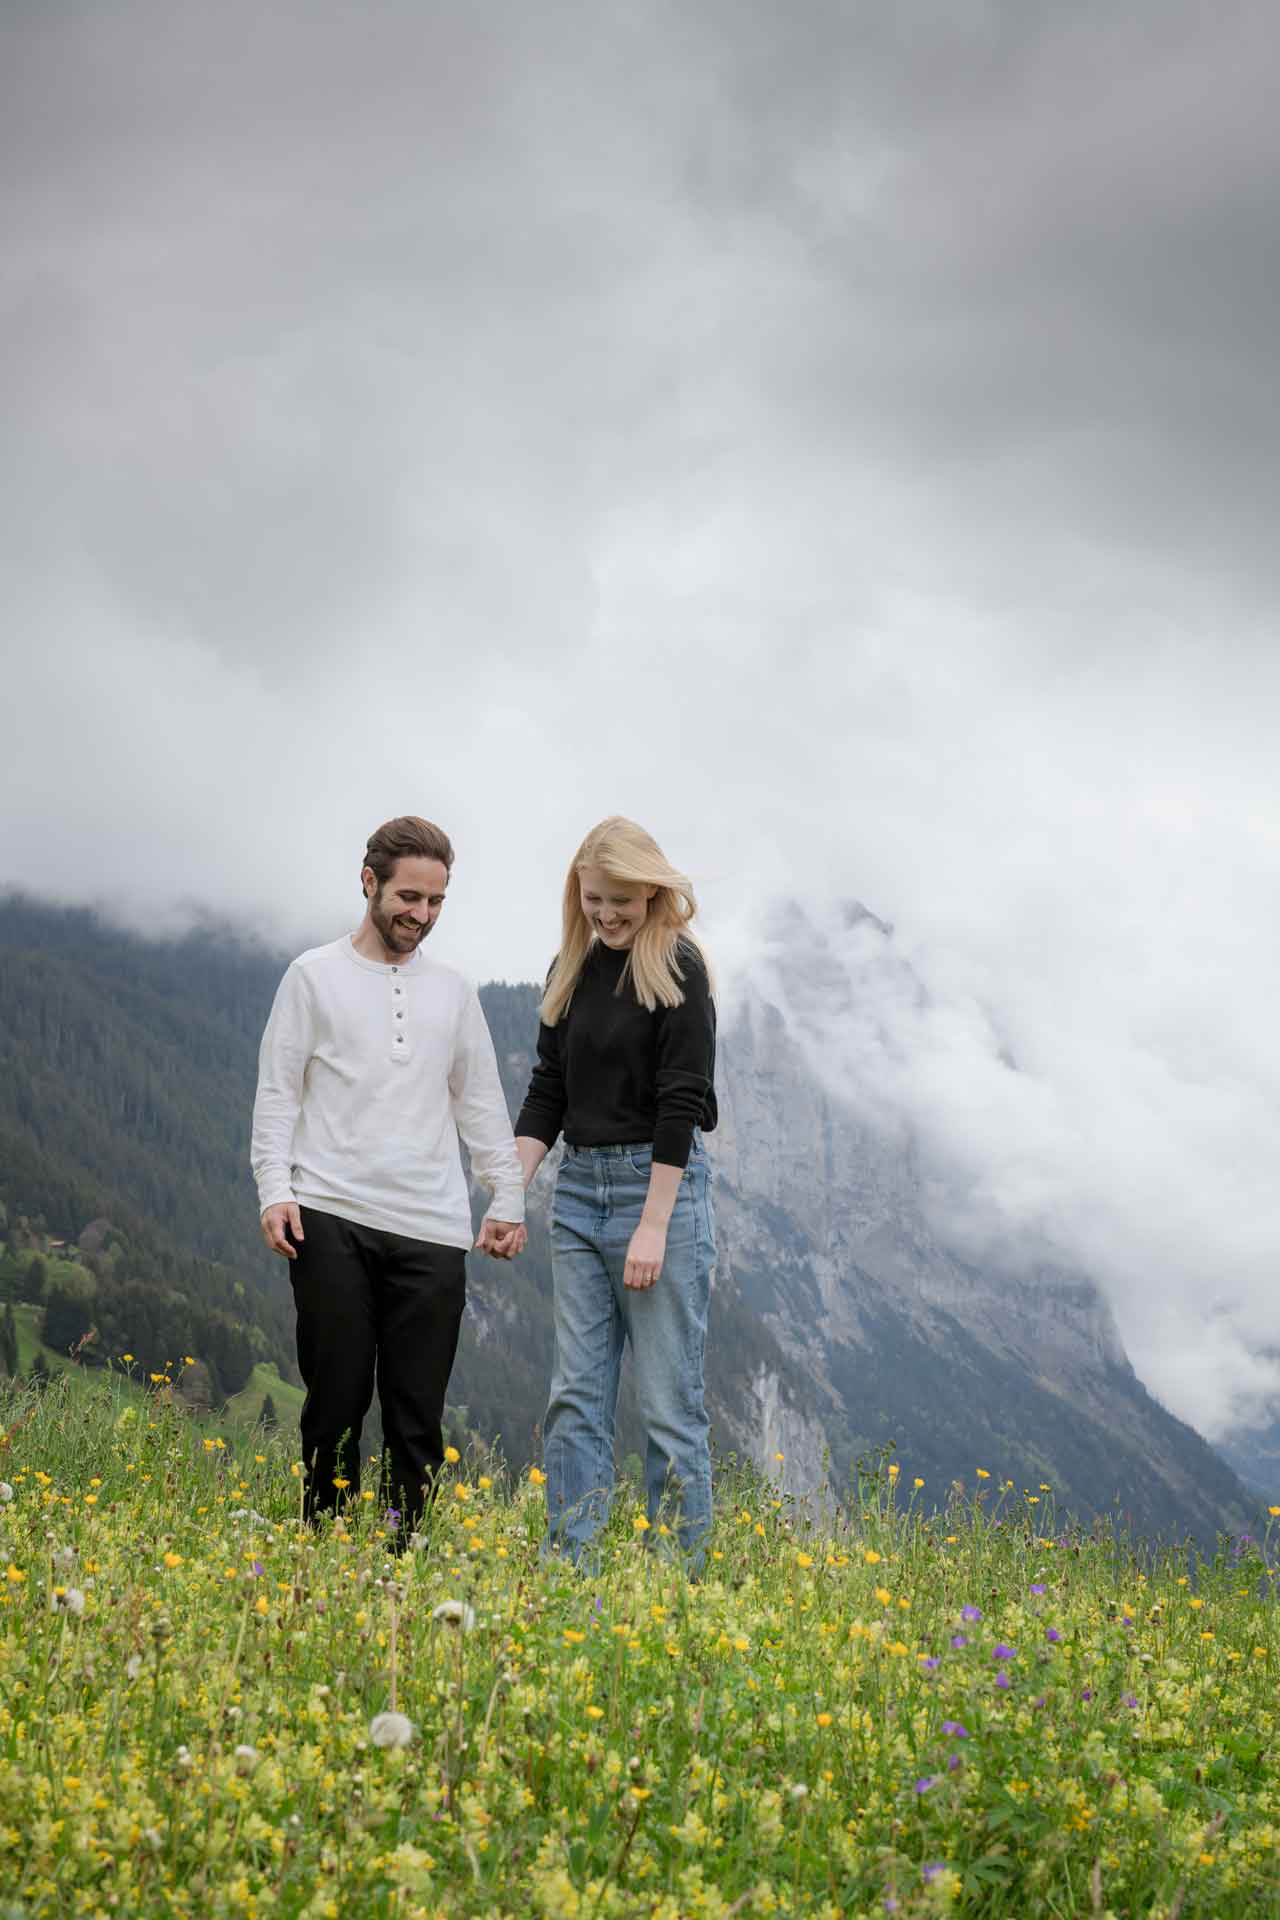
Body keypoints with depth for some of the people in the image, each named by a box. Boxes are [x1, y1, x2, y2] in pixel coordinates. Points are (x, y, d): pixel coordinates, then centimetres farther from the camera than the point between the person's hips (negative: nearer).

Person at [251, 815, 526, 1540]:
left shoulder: (453, 991, 14)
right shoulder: (316, 975, 5)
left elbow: (482, 1103, 18)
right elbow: (278, 1094, 3)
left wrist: (509, 1200, 11)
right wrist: (275, 1189, -8)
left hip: (432, 1229, 3)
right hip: (332, 1219, -3)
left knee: (418, 1412, 2)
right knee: (337, 1399, -1)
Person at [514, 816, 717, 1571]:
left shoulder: (677, 968, -9)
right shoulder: (571, 970, 11)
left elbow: (683, 1103, -14)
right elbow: (548, 1092, 13)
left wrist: (654, 1227, -18)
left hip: (661, 1184, -6)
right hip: (579, 1189, 7)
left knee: (669, 1402, -2)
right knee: (576, 1396, 6)